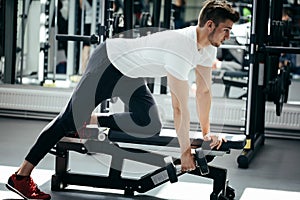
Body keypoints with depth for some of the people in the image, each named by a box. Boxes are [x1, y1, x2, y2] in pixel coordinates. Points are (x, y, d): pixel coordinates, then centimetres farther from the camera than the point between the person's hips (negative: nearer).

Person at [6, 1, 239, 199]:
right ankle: (21, 175, -3)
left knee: (150, 125, -2)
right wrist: (185, 151, -23)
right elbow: (180, 106, -31)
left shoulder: (208, 48, -7)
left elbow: (204, 90, 6)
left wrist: (207, 132, 7)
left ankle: (94, 121, 16)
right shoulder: (181, 49, -35)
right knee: (70, 119, -8)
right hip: (109, 62, -9)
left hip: (130, 73, 9)